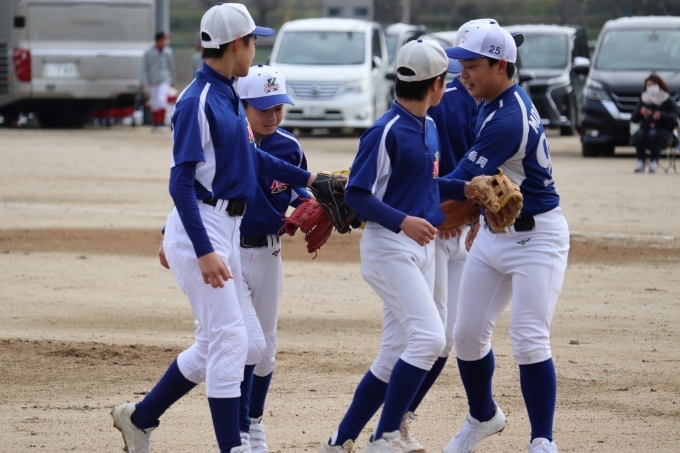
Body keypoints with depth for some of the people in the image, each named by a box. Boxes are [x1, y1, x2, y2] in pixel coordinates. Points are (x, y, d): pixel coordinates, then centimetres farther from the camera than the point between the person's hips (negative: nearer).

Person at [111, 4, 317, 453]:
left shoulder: (229, 97, 11)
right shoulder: (198, 102, -16)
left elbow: (251, 155, 26)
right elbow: (182, 183, -21)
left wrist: (306, 179, 25)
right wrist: (204, 252, -27)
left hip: (228, 229, 10)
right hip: (200, 231, -10)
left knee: (217, 344, 14)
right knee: (229, 340, -10)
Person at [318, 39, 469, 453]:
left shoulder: (429, 127, 11)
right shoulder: (387, 132, -16)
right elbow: (356, 193, -17)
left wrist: (464, 189, 9)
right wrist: (402, 221, -28)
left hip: (421, 248, 9)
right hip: (388, 247, -9)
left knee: (396, 357, 8)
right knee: (429, 337, -20)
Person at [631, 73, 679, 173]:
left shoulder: (668, 102, 5)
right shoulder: (643, 101, 14)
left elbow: (674, 118, -10)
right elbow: (634, 119, 9)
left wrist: (662, 115, -28)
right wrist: (640, 112, -13)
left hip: (663, 132, -3)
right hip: (646, 130, 3)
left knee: (653, 134, -37)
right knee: (639, 135, -33)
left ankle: (654, 162, -30)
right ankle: (641, 162, -29)